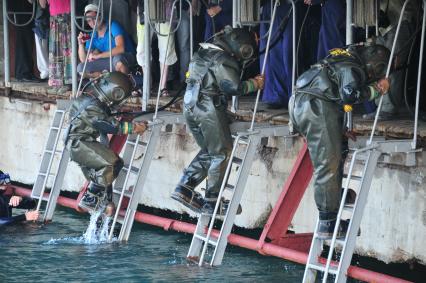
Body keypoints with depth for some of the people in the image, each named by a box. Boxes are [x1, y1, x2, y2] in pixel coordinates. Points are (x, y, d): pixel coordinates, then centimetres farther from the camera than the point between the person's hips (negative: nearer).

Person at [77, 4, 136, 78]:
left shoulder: (113, 26, -14)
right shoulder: (92, 37, 2)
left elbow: (120, 48, -29)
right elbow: (84, 60, 3)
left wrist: (98, 56, -27)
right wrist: (80, 44, -15)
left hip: (126, 57, -6)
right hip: (109, 62, 6)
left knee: (118, 58, -42)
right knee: (80, 68, -9)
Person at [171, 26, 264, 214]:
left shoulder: (203, 53, 17)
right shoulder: (222, 59, -12)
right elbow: (234, 87, -18)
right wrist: (254, 84, -4)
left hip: (190, 107, 9)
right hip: (208, 109, -9)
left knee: (208, 151, 18)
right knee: (221, 153, 1)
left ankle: (184, 188, 6)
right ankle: (211, 202, 0)